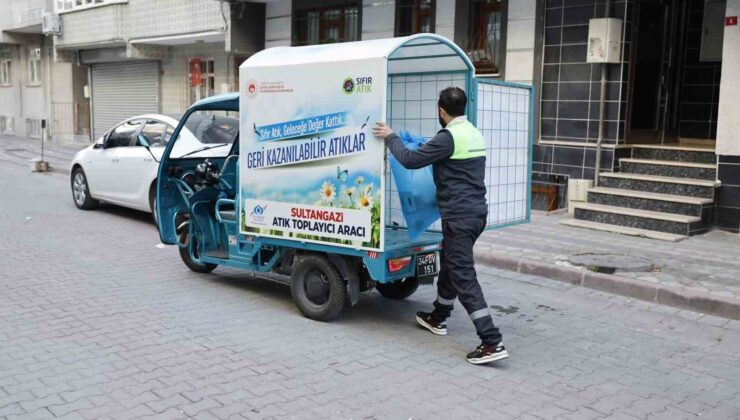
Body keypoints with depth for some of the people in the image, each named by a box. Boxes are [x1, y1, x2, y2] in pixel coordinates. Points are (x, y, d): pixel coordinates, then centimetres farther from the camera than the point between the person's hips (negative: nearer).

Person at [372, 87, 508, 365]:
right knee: (450, 265, 23)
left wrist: (391, 137, 0)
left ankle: (492, 343, -11)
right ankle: (438, 318, 41)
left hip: (460, 217, -9)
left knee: (464, 278, -8)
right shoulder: (473, 133, 12)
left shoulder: (449, 137, -16)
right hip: (476, 213, 10)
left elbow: (410, 160, -14)